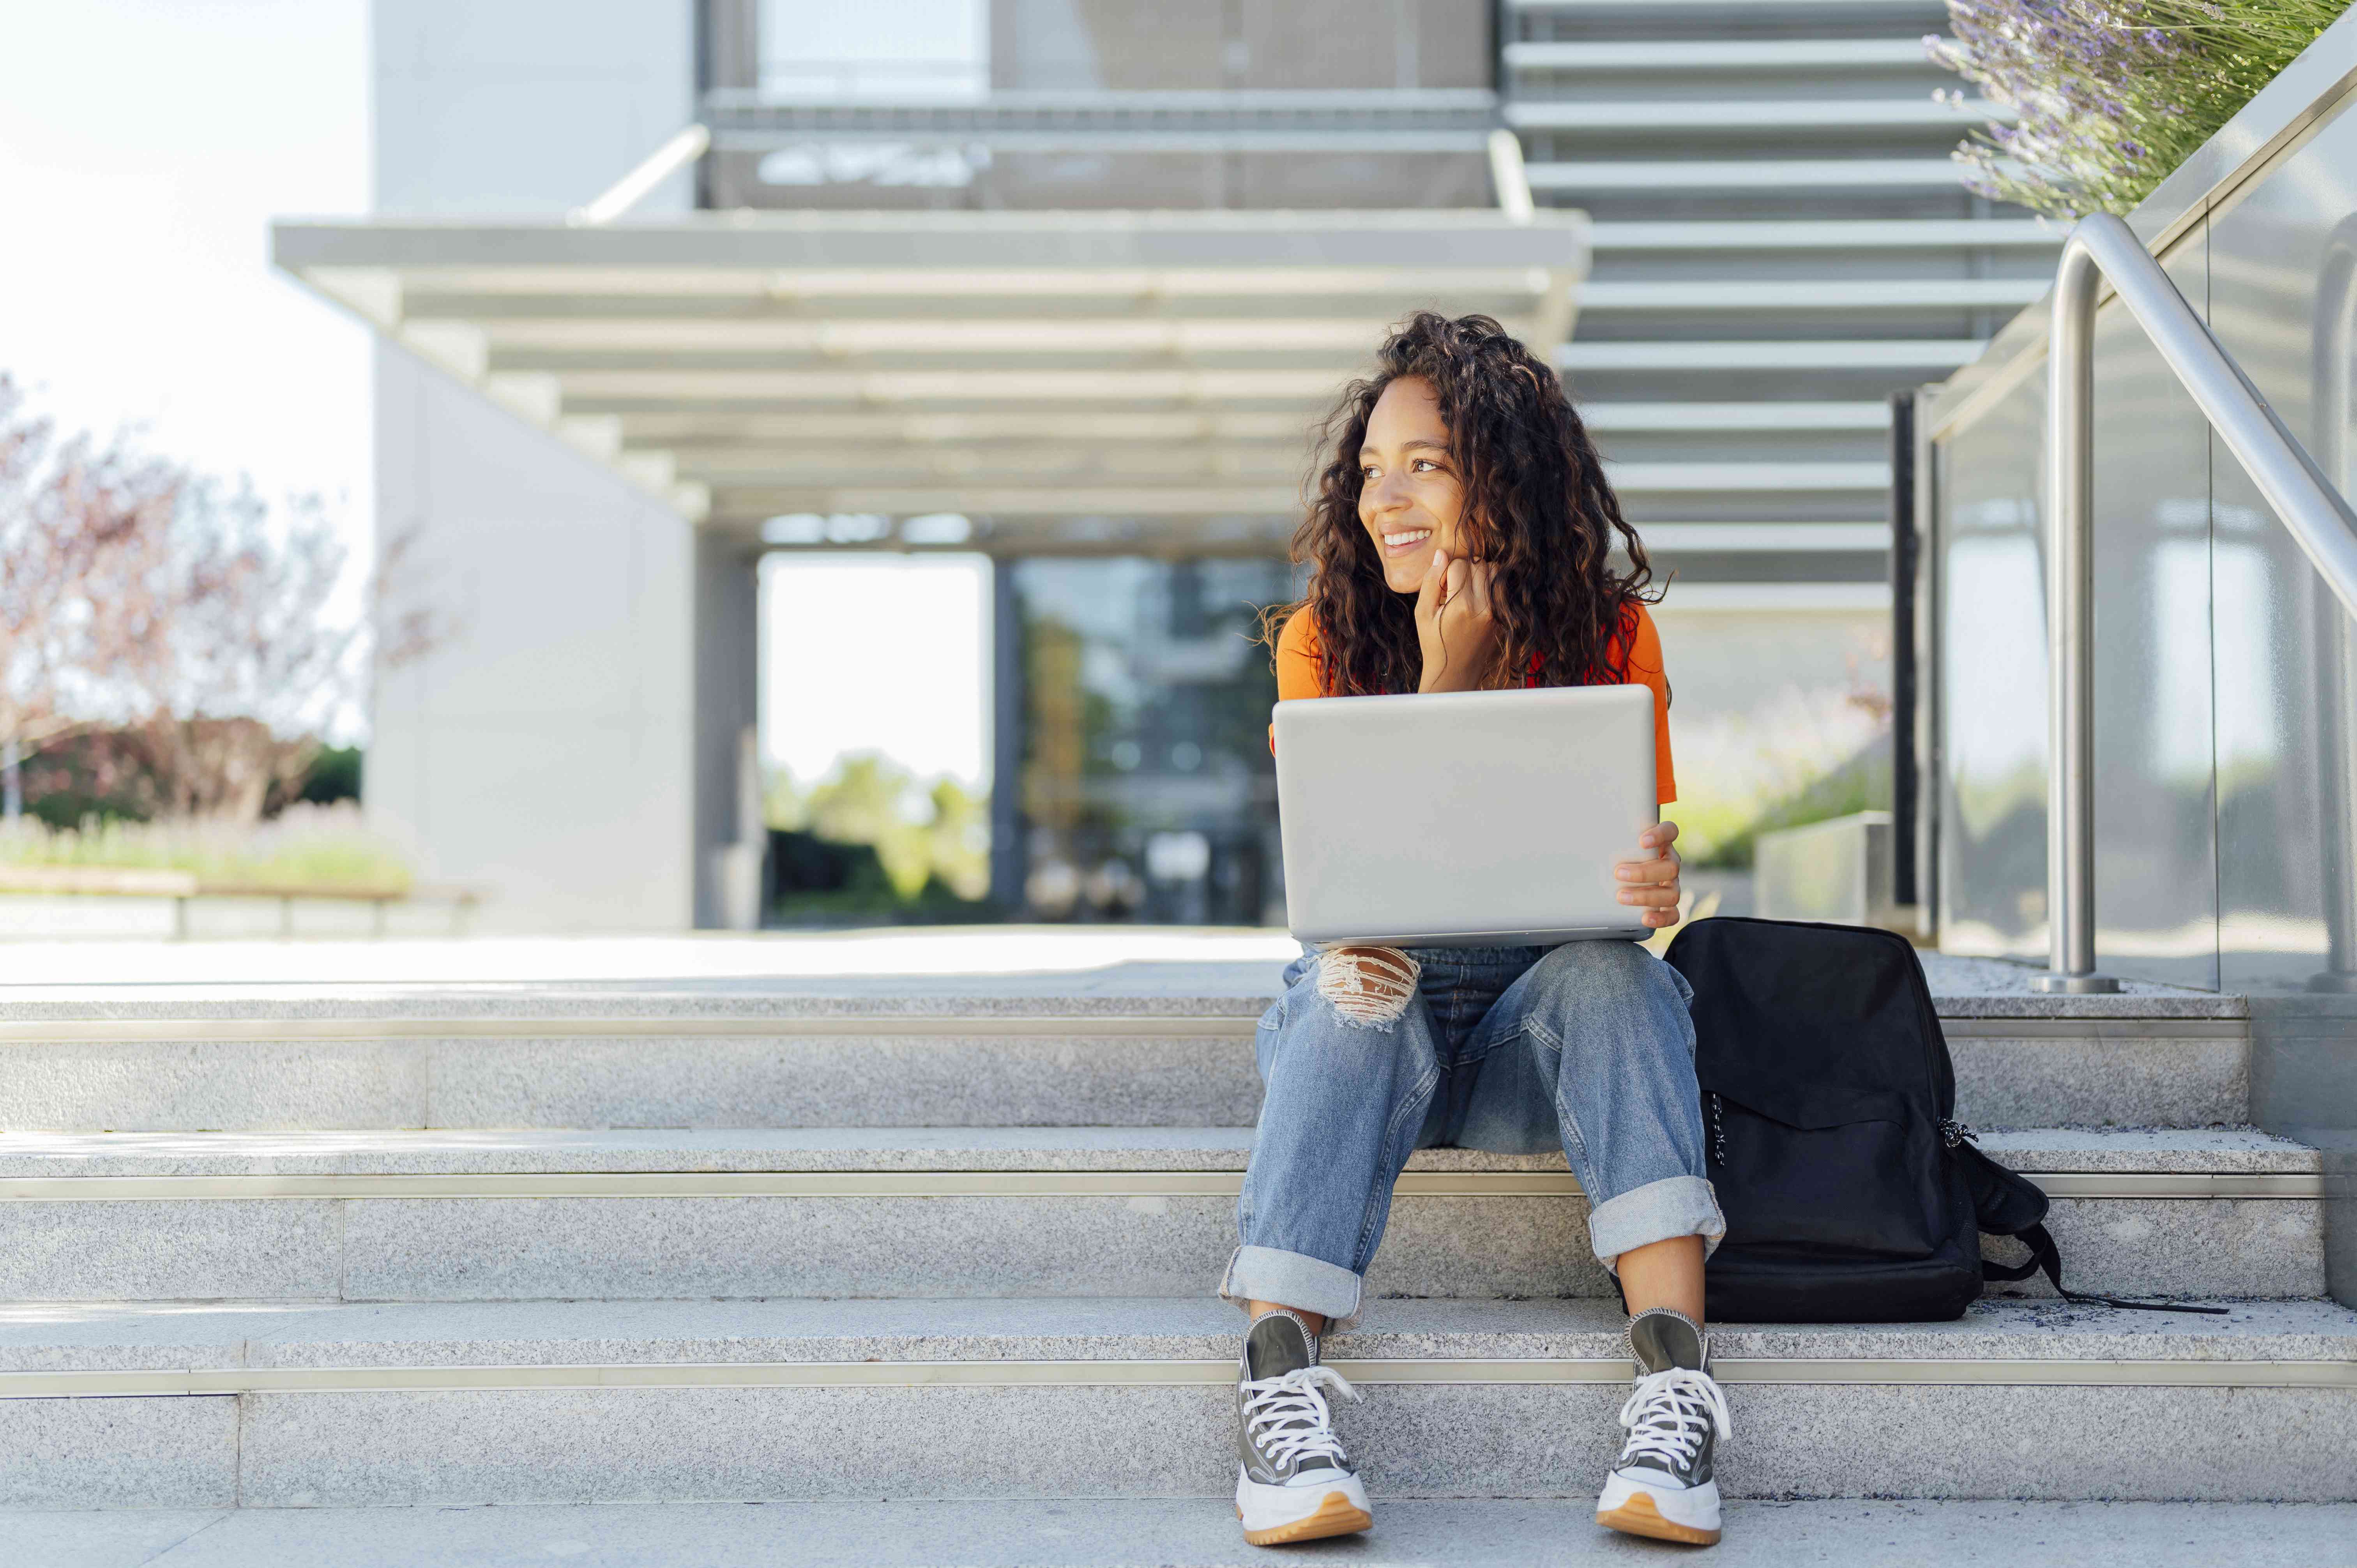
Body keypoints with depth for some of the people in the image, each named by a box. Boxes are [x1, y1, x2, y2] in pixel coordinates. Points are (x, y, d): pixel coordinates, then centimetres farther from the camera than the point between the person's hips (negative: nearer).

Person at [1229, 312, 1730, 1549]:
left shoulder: (1609, 634, -3)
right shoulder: (1324, 637, -5)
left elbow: (1639, 856, -5)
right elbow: (1368, 870, -11)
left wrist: (1655, 884, -31)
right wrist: (1446, 680, -21)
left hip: (1538, 1026, 1)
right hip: (1377, 1012, 0)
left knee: (1615, 974, -31)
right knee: (1356, 991, -34)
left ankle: (1672, 1369, -44)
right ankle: (1279, 1378, -44)